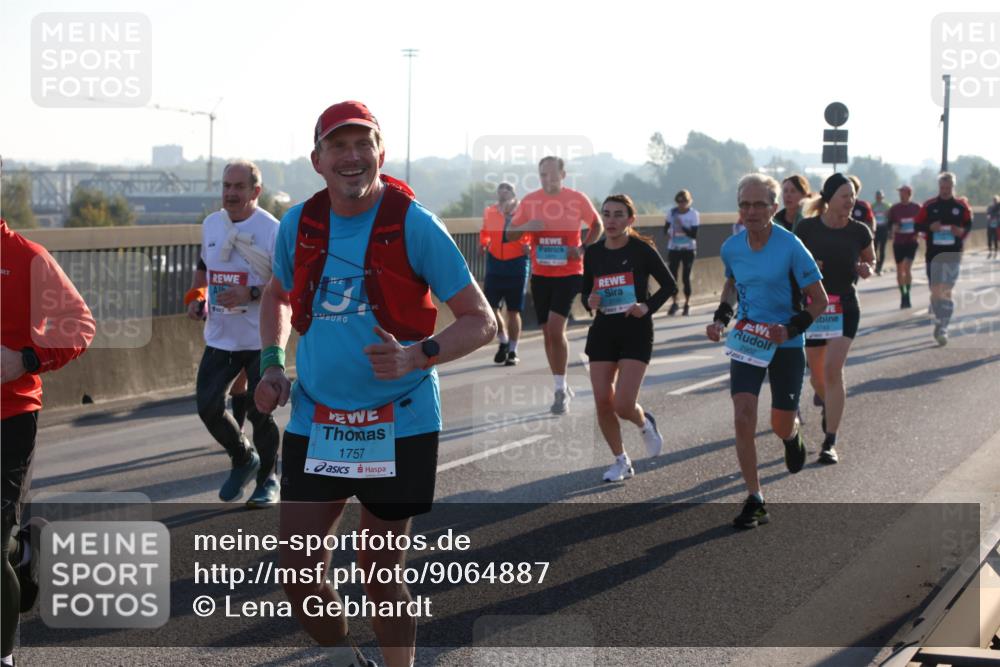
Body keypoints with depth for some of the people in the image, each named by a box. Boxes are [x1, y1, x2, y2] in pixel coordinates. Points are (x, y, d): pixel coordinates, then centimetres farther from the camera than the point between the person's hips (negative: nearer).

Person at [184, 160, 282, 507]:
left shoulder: (271, 231, -12)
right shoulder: (211, 225, 8)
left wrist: (251, 294, -24)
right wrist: (196, 296, 7)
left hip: (260, 340, -5)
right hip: (220, 338, 6)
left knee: (259, 412, -2)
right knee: (208, 406, 0)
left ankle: (268, 479, 21)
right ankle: (243, 459, 27)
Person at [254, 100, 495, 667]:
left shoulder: (415, 226, -12)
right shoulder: (298, 225, 1)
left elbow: (482, 322, -11)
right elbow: (277, 296, 22)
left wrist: (417, 356, -27)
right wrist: (273, 363, 6)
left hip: (398, 424, -3)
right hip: (314, 423, 4)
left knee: (381, 575, 5)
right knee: (298, 574, 2)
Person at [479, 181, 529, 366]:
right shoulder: (490, 212, 3)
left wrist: (528, 247, -15)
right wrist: (483, 243, 7)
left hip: (517, 264, -3)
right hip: (494, 263, 3)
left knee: (513, 311, 3)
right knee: (490, 308, -1)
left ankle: (512, 351, 16)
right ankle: (503, 342, 23)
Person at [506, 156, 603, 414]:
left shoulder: (578, 199, -5)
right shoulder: (529, 201, 1)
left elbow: (597, 225, 10)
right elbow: (510, 235, 6)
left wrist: (583, 248, -6)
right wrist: (526, 227, -16)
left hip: (568, 274, -4)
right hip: (540, 274, 4)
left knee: (556, 329, -16)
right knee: (548, 332, 9)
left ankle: (561, 390, -6)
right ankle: (561, 387, 23)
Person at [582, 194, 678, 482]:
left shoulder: (642, 250, -7)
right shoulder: (593, 253, 4)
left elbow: (669, 285, -2)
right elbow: (585, 291, 15)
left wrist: (648, 307, -16)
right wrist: (589, 301, -7)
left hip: (636, 332, -4)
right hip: (603, 331, 4)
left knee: (623, 405, -13)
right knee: (603, 402, -1)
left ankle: (645, 423, 24)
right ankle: (621, 461, 19)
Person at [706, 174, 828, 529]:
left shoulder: (791, 247, -16)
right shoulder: (731, 247, -3)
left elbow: (820, 301, -10)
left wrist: (791, 330, -23)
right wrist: (721, 317, 5)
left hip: (786, 345, -3)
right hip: (746, 341, 3)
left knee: (781, 427, 7)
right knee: (743, 418, -13)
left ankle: (793, 435, 47)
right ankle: (755, 501, -4)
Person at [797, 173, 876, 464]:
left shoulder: (859, 231, -3)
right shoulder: (807, 228, -7)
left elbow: (870, 260, 14)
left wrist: (866, 269, -9)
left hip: (845, 307, -1)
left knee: (833, 369, -15)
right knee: (816, 374, 12)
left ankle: (830, 442, -11)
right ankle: (828, 404, 50)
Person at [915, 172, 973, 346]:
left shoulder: (961, 206, 1)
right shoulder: (929, 205, 1)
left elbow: (969, 224, 11)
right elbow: (918, 225, 5)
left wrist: (962, 231, -10)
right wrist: (930, 227, -15)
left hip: (953, 255, -1)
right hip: (933, 254, 1)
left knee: (947, 292, -2)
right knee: (935, 291, 2)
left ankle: (942, 328, 2)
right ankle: (939, 323, 20)